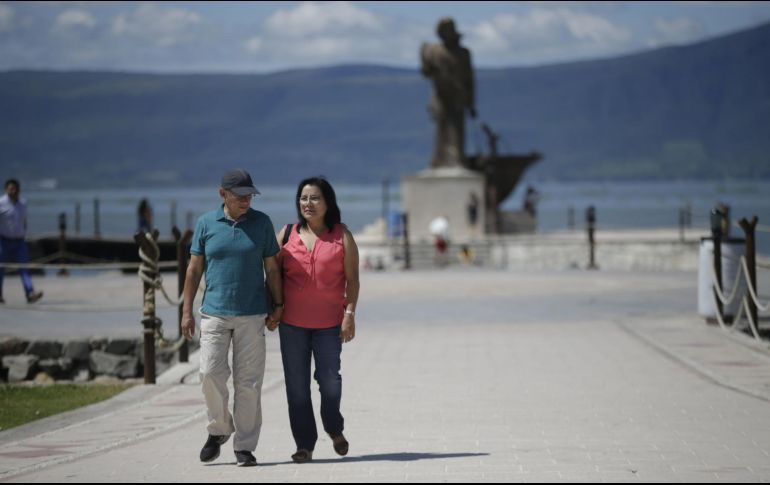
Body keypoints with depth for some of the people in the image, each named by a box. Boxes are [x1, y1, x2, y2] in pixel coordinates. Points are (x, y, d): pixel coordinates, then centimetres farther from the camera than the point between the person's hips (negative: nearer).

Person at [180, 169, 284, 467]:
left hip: (252, 315, 0)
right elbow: (194, 269, 7)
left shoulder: (261, 223, 4)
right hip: (214, 314, 0)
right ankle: (219, 429, 12)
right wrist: (187, 311, 4)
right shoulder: (206, 224, 3)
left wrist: (278, 306, 5)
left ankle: (244, 446, 7)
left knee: (248, 382, 0)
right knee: (210, 373, -12)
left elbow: (271, 267, 9)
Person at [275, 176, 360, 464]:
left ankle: (334, 429, 23)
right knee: (297, 385, 1)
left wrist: (350, 313, -8)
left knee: (330, 381, -6)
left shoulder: (341, 236, 3)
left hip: (329, 322, -2)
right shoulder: (287, 234, 7)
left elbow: (352, 279, 1)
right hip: (292, 322, 2)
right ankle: (304, 444, 9)